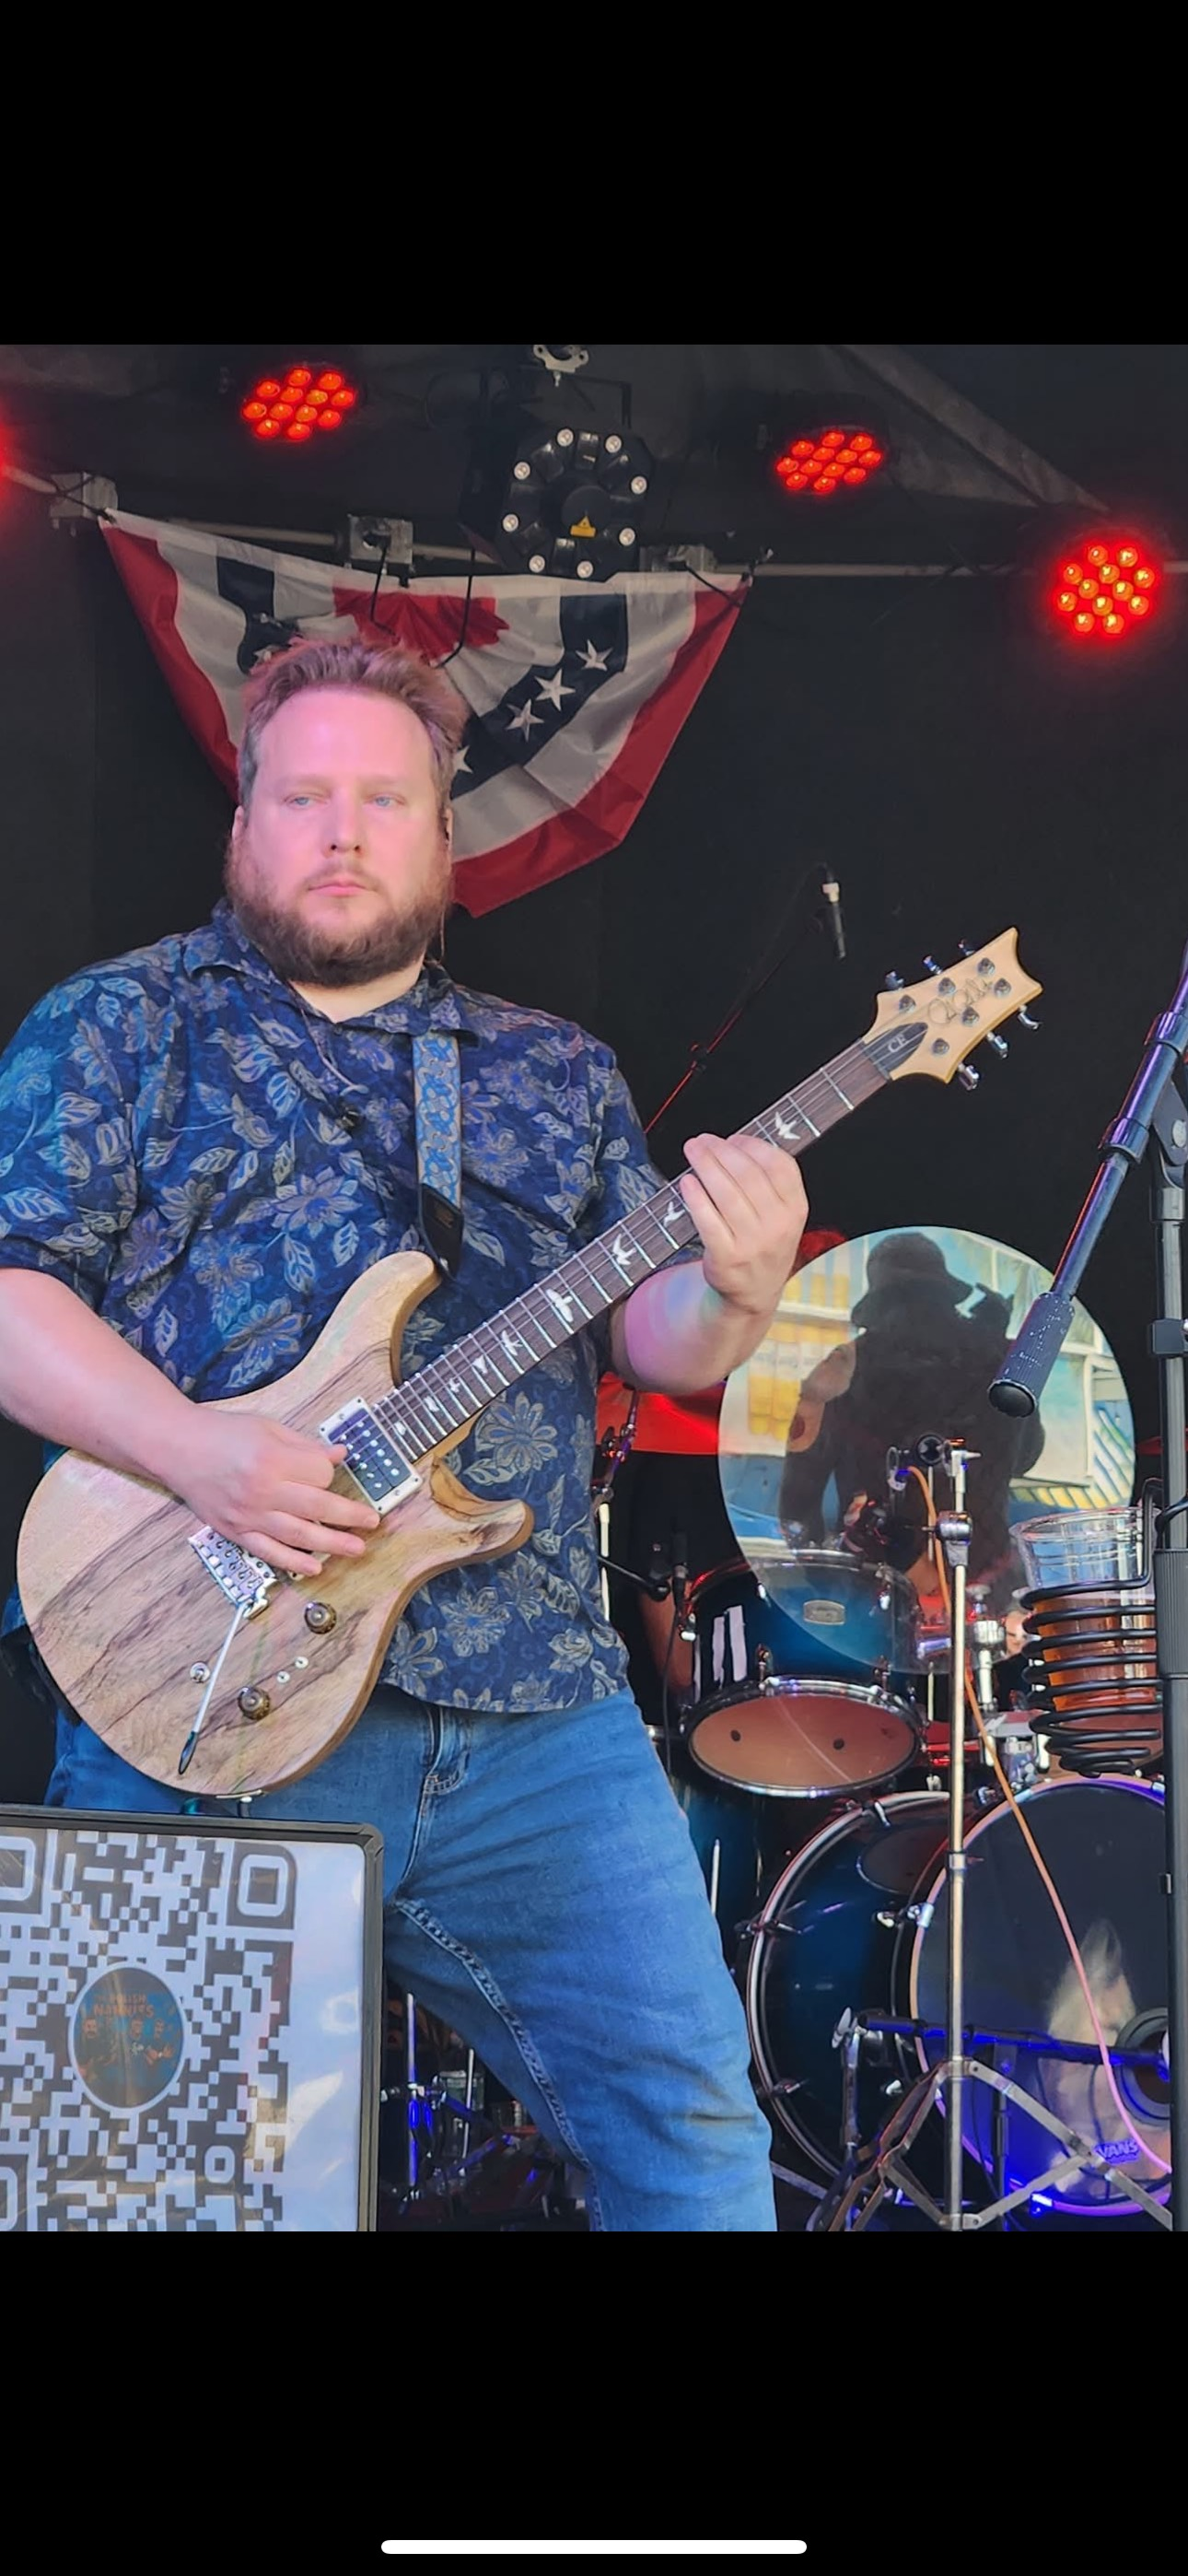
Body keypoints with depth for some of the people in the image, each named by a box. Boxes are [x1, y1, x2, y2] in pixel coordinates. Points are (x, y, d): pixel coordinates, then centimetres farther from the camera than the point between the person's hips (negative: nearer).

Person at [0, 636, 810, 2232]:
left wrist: (734, 1294, -12)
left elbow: (647, 1333, 12)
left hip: (537, 1720, 4)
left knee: (689, 2128, 3)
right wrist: (192, 1451, -19)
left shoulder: (560, 1076, 18)